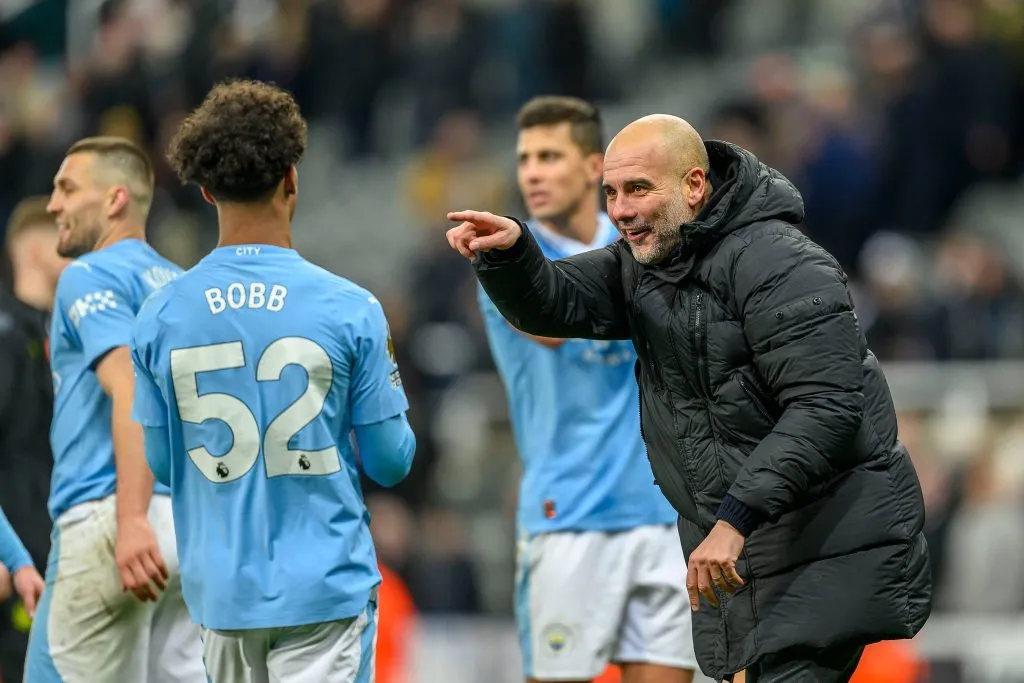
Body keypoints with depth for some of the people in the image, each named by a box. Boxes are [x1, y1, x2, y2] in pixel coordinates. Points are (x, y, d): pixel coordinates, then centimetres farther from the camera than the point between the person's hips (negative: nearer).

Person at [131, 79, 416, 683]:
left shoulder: (160, 318, -2)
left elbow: (161, 462, 6)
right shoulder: (350, 310, -9)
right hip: (326, 587, -3)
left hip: (221, 587, 3)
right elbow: (391, 462, -2)